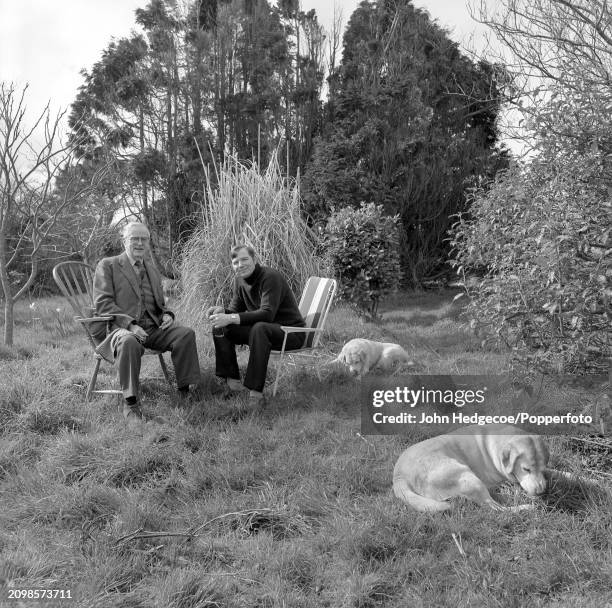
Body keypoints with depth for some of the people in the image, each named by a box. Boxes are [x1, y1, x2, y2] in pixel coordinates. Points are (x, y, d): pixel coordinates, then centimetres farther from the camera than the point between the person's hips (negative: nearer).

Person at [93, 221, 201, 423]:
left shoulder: (152, 269, 24)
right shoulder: (107, 265, 6)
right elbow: (102, 303, -5)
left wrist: (167, 314, 3)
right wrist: (130, 324, -20)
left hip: (153, 327, 5)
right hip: (121, 327, -5)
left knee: (186, 334, -21)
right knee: (129, 342, -39)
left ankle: (185, 392, -17)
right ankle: (130, 404, -30)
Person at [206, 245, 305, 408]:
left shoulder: (270, 277, -21)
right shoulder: (240, 280, 4)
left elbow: (267, 314, -32)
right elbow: (236, 309, 11)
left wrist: (231, 318, -38)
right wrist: (222, 311, -14)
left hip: (291, 331, -8)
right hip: (263, 328, 8)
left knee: (259, 328, -39)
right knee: (220, 328, -4)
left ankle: (256, 392, -36)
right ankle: (233, 381, -3)